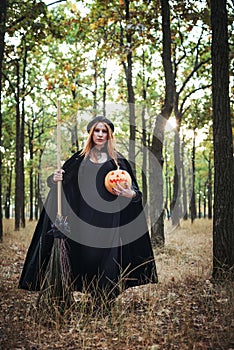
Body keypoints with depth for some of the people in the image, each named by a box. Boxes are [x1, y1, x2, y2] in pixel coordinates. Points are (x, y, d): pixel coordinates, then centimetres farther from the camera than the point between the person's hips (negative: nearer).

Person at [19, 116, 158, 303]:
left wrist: (131, 194, -16)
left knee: (105, 257, -4)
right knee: (83, 257, -1)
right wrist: (55, 179, -11)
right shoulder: (80, 158, 10)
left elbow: (134, 189, 7)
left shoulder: (118, 160, 7)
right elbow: (59, 180, 12)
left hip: (108, 219, -1)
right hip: (84, 218, 1)